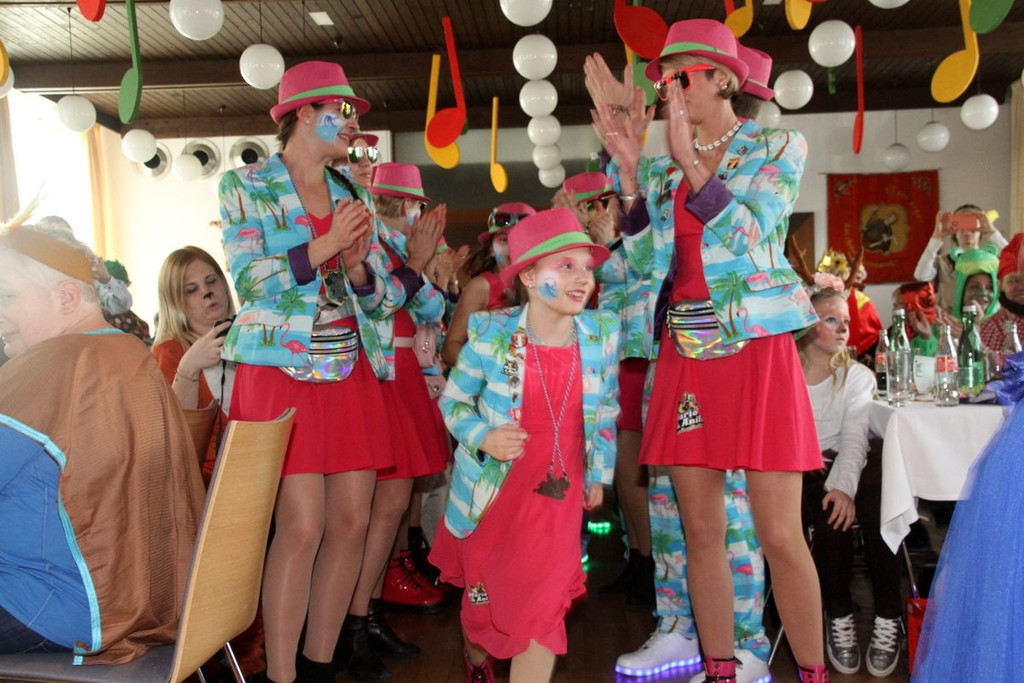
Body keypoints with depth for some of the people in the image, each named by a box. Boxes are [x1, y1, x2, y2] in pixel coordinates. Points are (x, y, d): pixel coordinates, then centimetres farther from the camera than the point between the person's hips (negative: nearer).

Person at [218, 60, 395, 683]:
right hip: (281, 371, -5)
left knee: (352, 520, 2)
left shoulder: (351, 197, 15)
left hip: (351, 373, 5)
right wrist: (325, 246, -15)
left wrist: (357, 264, -8)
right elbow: (250, 282, -9)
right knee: (302, 526, -10)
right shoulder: (246, 186, 3)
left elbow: (383, 294, 12)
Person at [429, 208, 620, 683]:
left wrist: (598, 474, 11)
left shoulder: (602, 335, -9)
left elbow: (606, 411, 7)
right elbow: (453, 401, -3)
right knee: (482, 590, 20)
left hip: (559, 491, 1)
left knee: (544, 600, -4)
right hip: (491, 486, 0)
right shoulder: (492, 336, -17)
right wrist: (482, 438, -22)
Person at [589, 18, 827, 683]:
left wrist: (690, 160, -19)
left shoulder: (779, 147, 3)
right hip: (685, 353, 4)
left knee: (780, 536, -3)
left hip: (758, 351, -3)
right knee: (701, 531, 8)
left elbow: (749, 239, -11)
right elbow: (646, 259, 4)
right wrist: (629, 166, -2)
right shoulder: (661, 165, 13)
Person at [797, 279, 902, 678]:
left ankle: (888, 619, -12)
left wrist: (844, 486, -25)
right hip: (802, 477, -1)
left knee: (875, 511, -28)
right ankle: (839, 616, -11)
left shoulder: (858, 376, 10)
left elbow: (854, 438, -7)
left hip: (850, 468, 2)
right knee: (832, 517, -30)